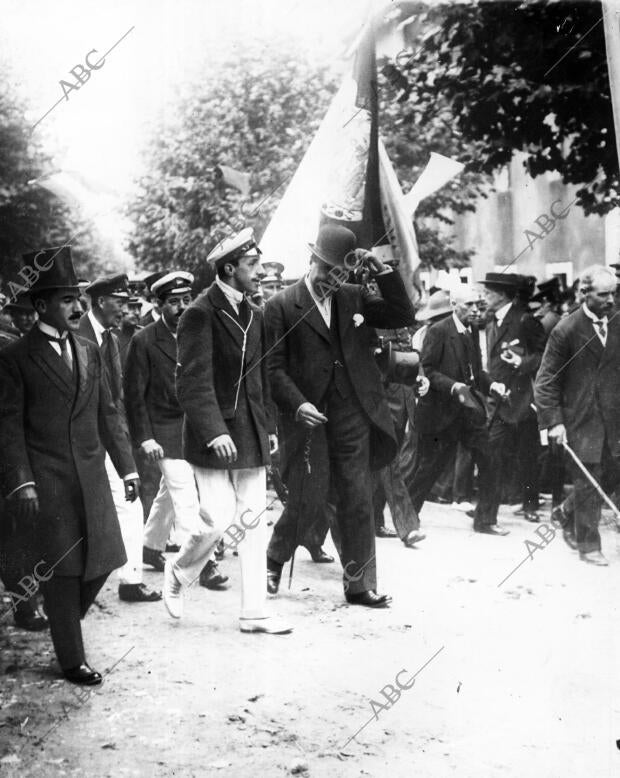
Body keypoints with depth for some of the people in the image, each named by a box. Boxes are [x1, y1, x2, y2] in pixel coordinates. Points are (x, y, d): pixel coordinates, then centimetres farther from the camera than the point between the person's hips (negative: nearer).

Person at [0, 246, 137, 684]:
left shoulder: (89, 352, 13)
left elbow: (107, 414, 14)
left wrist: (127, 467, 9)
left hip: (91, 478, 5)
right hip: (46, 481, -5)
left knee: (102, 560, 7)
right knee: (63, 571, 1)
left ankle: (66, 620, 32)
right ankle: (72, 659, 13)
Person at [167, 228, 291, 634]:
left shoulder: (254, 315, 12)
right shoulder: (200, 314, -11)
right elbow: (193, 382, -17)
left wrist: (270, 427, 14)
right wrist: (214, 432, -25)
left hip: (252, 435, 7)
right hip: (215, 437, -7)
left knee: (254, 524, 6)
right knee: (218, 520, -8)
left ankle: (254, 612, 12)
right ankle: (178, 574, 22)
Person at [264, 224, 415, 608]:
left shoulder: (355, 297, 10)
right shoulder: (282, 306, -2)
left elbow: (403, 316, 6)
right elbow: (274, 367, -5)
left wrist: (383, 271, -3)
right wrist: (297, 405, -18)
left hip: (354, 416, 4)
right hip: (309, 417, -3)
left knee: (358, 502, 5)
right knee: (309, 498, -1)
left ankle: (360, 585, 15)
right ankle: (274, 559, 26)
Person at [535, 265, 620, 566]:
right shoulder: (566, 331, -8)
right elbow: (546, 380, -6)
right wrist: (553, 420, -13)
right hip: (581, 419, -4)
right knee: (587, 484, 1)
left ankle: (570, 520, 31)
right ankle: (588, 545, 14)